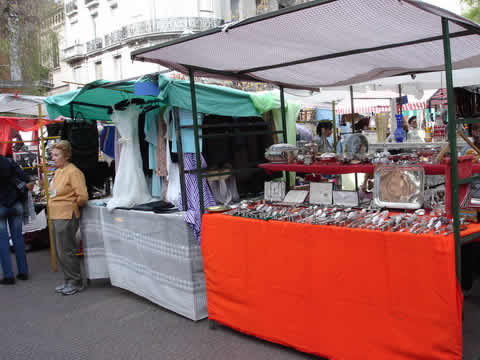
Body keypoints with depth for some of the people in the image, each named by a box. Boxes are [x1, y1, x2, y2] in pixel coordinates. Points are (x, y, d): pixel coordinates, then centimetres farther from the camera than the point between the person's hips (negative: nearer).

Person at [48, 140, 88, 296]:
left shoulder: (73, 172, -14)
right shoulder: (58, 171, 13)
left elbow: (83, 196, -18)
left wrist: (72, 206, -2)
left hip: (67, 217, -9)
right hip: (56, 217, 9)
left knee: (66, 252, -2)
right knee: (59, 253, 15)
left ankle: (75, 282, 12)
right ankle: (68, 281, 27)